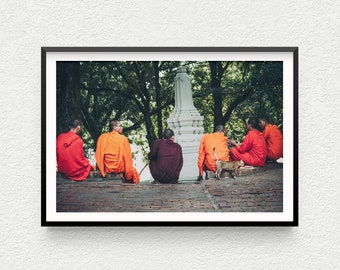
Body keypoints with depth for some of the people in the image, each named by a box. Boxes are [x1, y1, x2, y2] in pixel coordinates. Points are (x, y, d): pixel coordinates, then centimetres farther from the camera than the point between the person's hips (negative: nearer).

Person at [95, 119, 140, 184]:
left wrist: (102, 172, 8)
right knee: (133, 171, 26)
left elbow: (98, 155, -1)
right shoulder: (123, 138, -10)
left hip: (107, 169, 3)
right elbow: (128, 157, -7)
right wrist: (129, 175, 3)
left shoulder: (102, 137, -3)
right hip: (120, 168, -3)